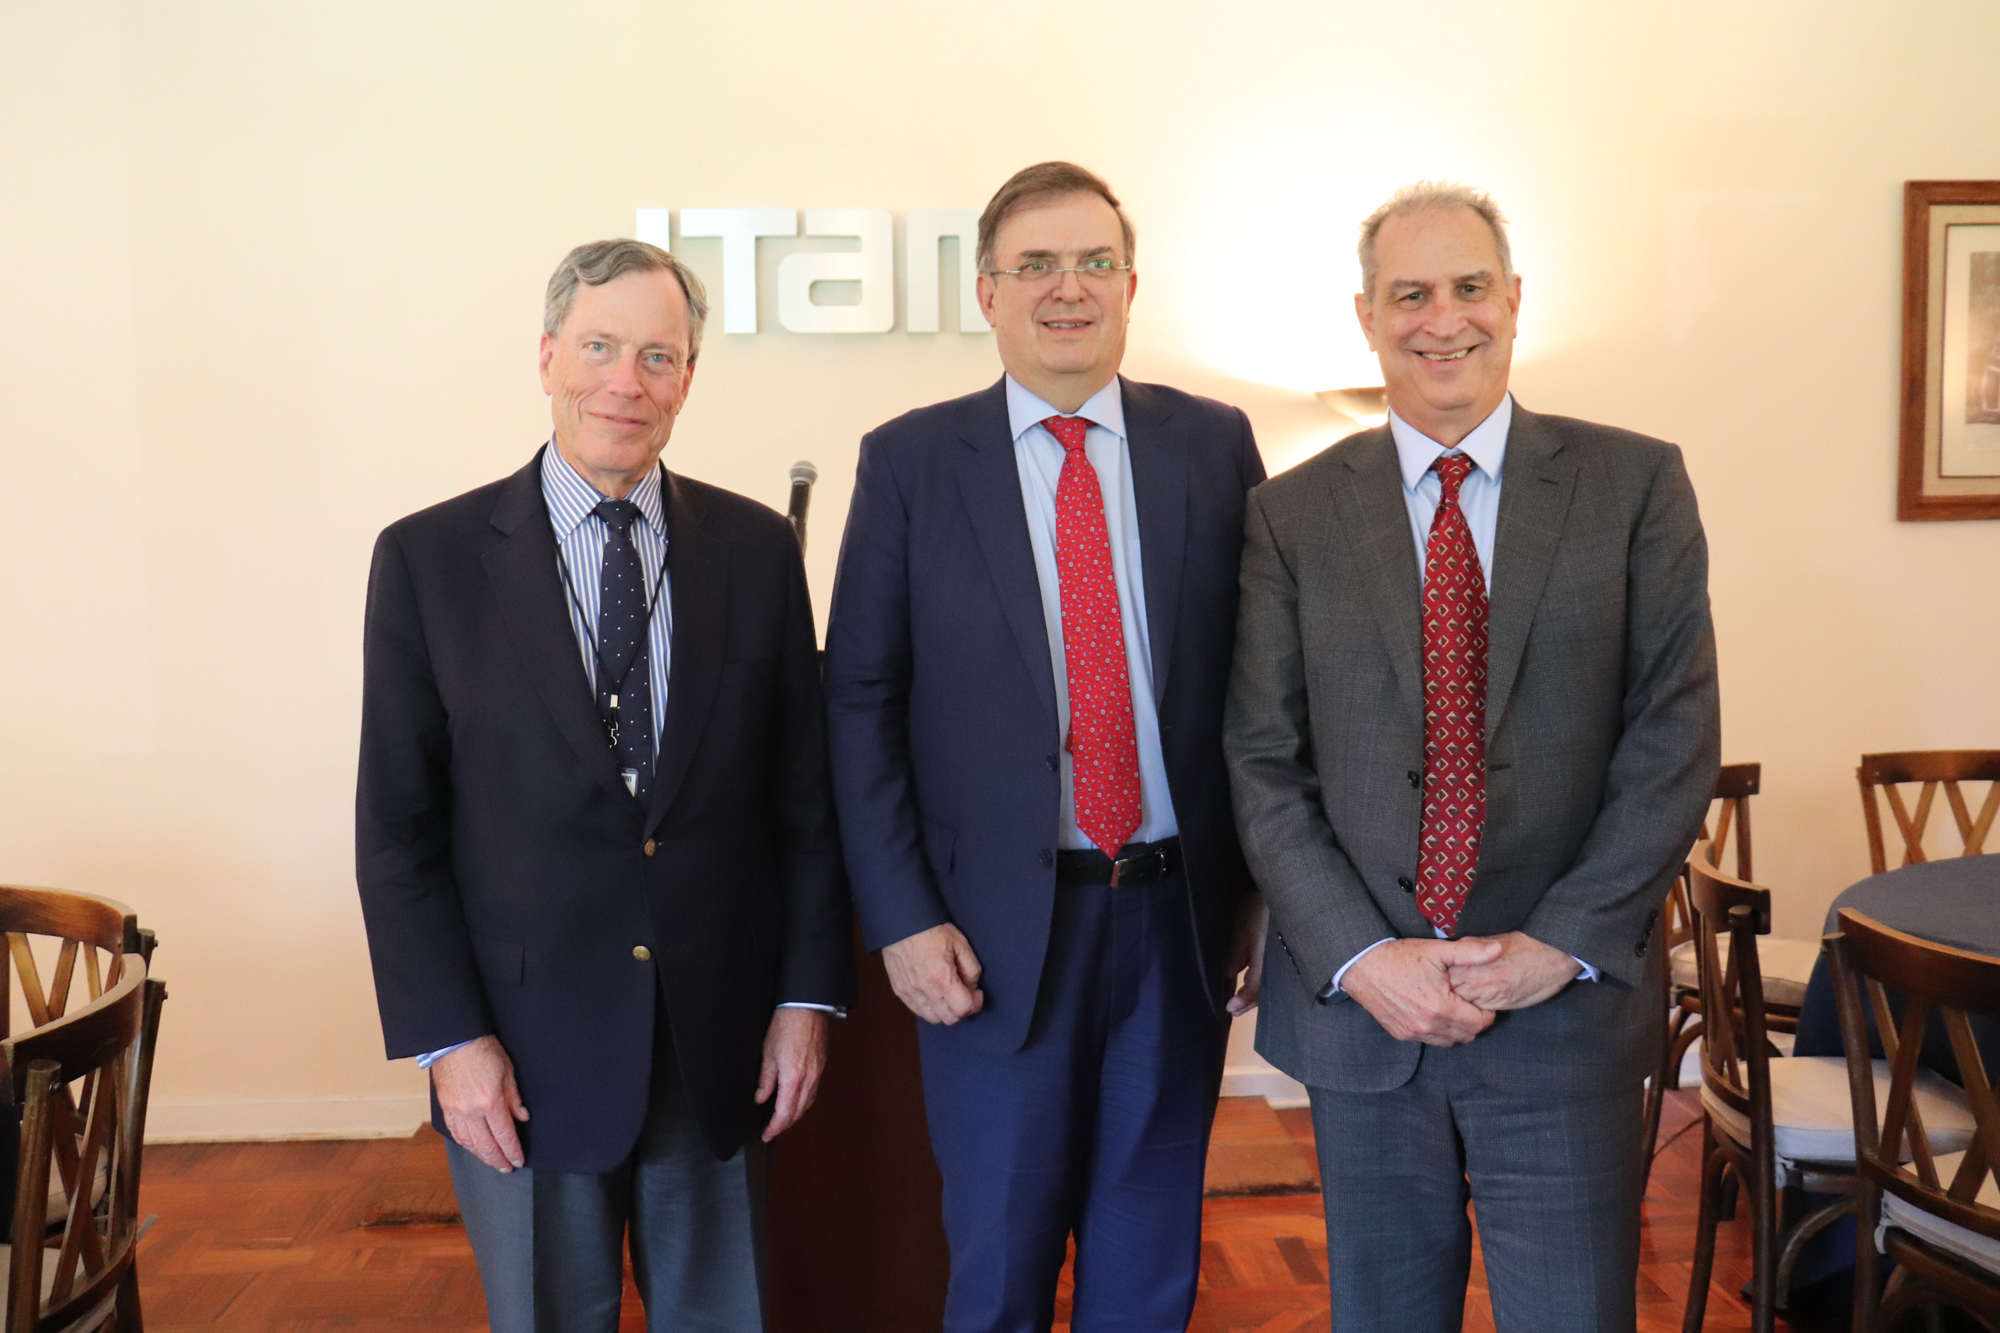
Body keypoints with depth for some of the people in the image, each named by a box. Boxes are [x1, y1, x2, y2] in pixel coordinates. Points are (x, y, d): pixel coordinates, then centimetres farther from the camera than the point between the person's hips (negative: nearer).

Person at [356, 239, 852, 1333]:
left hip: (723, 1039, 2)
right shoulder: (431, 558, -5)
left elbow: (803, 790, 3)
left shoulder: (758, 549, 1)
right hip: (525, 1046, -1)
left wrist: (808, 996, -1)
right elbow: (396, 825, -4)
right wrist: (449, 1039, -8)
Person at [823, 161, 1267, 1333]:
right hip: (998, 928, -1)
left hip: (1181, 917, 2)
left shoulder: (1214, 443, 3)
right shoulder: (911, 461, -1)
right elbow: (861, 699, -2)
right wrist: (901, 918, -7)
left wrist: (1262, 889, 3)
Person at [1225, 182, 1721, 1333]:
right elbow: (1264, 763, -1)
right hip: (1358, 1007, 1)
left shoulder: (1635, 485, 1)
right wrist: (1359, 958, -11)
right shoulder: (1293, 515, 3)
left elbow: (1675, 735, -3)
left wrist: (1565, 945, -11)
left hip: (1567, 1007, -1)